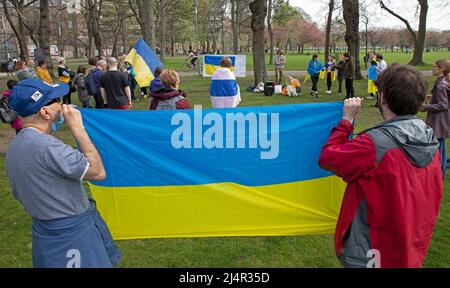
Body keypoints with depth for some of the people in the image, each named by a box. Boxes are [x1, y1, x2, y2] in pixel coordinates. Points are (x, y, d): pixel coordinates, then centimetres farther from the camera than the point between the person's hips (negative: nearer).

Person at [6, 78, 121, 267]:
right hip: (71, 235, -9)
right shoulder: (46, 145, -27)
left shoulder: (14, 147, 3)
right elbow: (98, 172, -22)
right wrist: (77, 128, -18)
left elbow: (19, 193, 13)